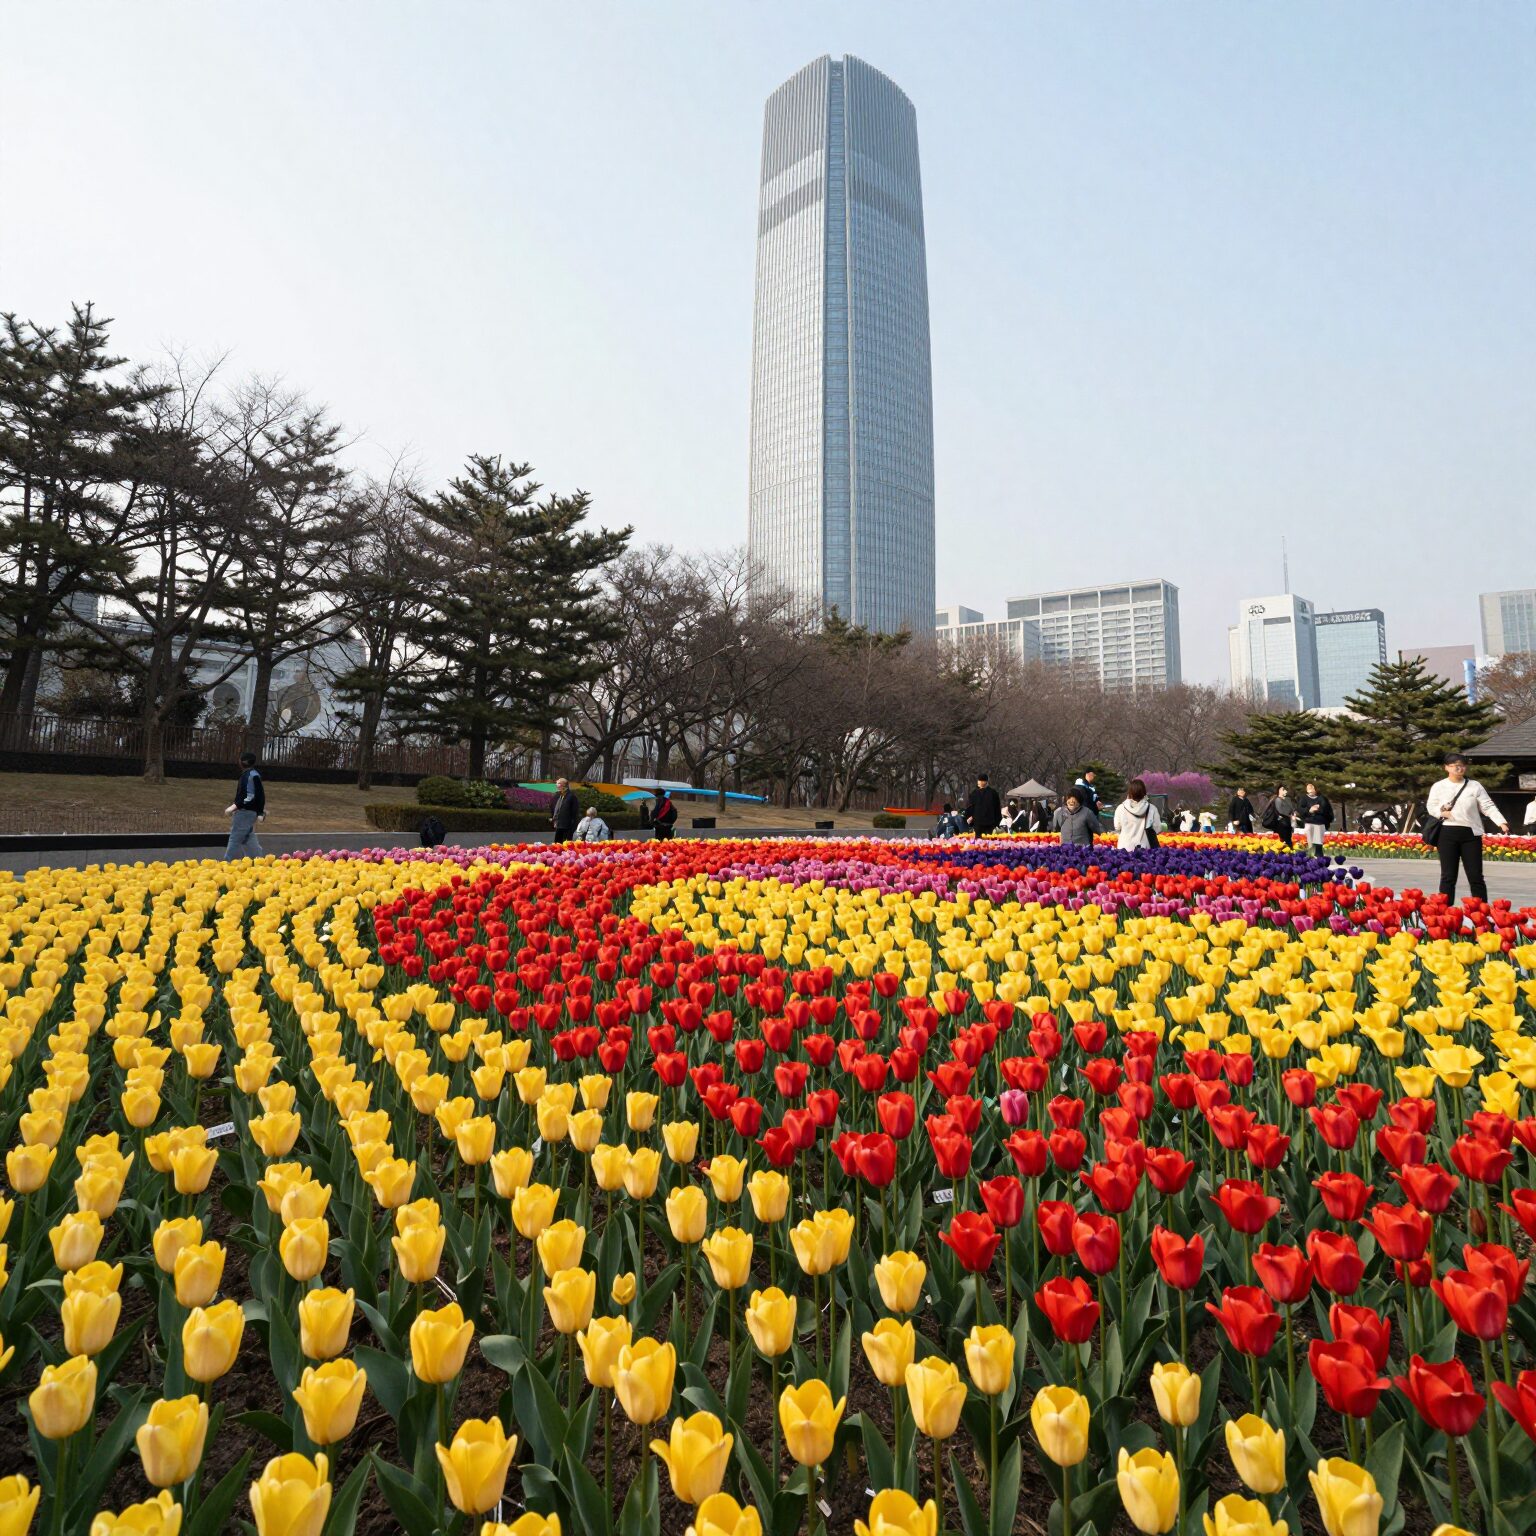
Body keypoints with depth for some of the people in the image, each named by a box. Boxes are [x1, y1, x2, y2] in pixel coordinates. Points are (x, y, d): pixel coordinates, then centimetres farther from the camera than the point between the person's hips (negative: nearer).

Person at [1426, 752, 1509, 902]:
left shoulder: (1475, 786, 5)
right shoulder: (1439, 786, 4)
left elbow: (1488, 806, 1)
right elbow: (1431, 807, 6)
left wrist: (1501, 822, -13)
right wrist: (1441, 812, -15)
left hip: (1471, 833, 1)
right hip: (1447, 833, -1)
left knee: (1476, 876, 3)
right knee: (1448, 876, 4)